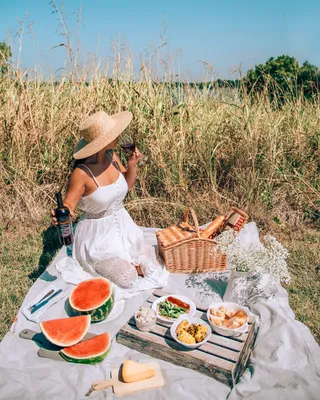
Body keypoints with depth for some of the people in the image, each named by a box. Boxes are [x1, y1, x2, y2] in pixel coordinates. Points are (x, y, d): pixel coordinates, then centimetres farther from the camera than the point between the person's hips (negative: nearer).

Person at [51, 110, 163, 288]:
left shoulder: (112, 156, -9)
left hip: (123, 227, 6)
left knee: (155, 269, -2)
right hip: (98, 236, -5)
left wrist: (132, 165, -14)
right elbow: (68, 205, -18)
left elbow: (128, 184, 6)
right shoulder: (81, 173, -26)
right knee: (128, 279, -17)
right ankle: (99, 263, 12)